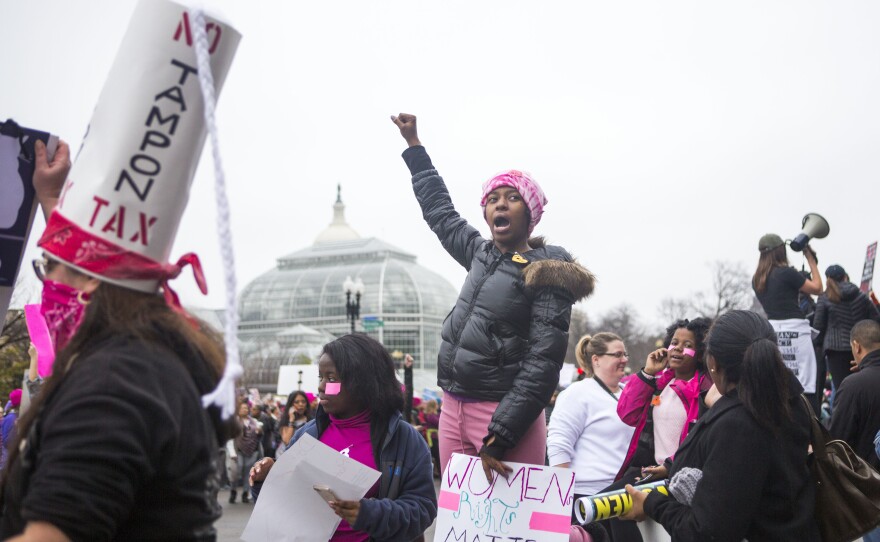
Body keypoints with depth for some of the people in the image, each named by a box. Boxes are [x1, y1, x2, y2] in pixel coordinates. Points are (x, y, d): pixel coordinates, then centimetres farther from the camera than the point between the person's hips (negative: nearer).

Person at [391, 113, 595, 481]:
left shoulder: (546, 272, -8)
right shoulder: (481, 254, 12)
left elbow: (543, 364, -15)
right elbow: (439, 211, 28)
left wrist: (500, 436, -21)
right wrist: (413, 144, 34)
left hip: (505, 416, -7)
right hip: (453, 409, 7)